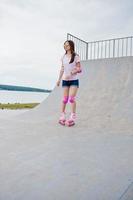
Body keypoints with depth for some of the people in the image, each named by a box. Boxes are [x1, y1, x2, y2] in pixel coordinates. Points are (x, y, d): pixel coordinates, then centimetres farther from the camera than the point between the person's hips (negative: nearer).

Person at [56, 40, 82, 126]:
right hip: (65, 80, 4)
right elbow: (62, 69, 14)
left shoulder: (76, 56, -3)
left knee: (72, 98, -12)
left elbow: (79, 69, -6)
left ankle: (73, 117, -3)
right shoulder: (63, 57, 10)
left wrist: (71, 73, -19)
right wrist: (59, 79, 11)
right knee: (65, 99, 5)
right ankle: (62, 116, 17)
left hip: (74, 80, -3)